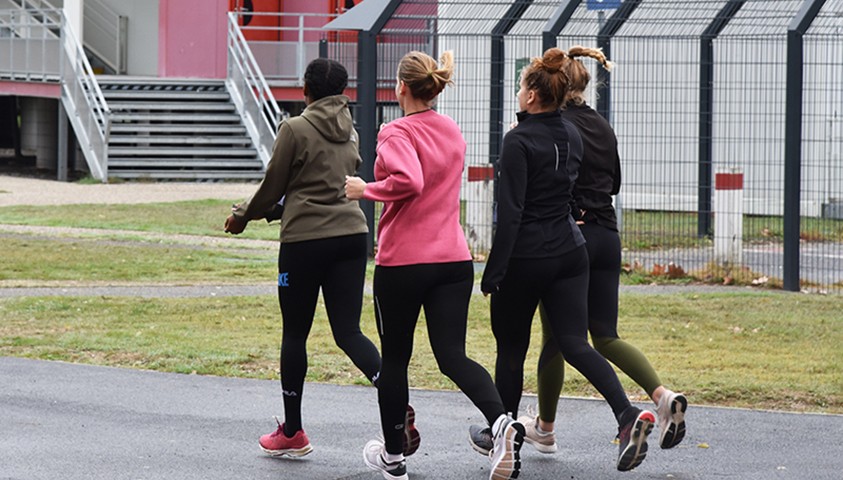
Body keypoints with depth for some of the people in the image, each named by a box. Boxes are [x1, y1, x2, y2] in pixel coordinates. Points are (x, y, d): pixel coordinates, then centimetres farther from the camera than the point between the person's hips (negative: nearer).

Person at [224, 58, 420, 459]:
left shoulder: (295, 130, -7)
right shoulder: (349, 133, 14)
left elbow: (274, 186, -1)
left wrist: (243, 216, 18)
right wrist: (265, 212, 26)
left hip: (305, 240, -5)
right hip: (351, 234, 5)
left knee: (294, 334, 8)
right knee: (348, 332, 4)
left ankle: (292, 433, 17)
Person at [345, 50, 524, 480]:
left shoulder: (397, 132, -11)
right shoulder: (452, 132, 13)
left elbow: (408, 182, -29)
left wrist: (366, 189, -14)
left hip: (401, 261, -5)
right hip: (454, 259, 6)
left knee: (394, 359, 11)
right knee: (453, 356, -1)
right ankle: (501, 422, -29)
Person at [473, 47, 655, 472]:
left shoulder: (519, 141, -15)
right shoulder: (571, 135, 7)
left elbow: (510, 211, -18)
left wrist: (494, 271, -16)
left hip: (526, 257, -6)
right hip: (570, 250, 6)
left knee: (511, 347, 11)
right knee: (575, 343, 1)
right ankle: (628, 415, -20)